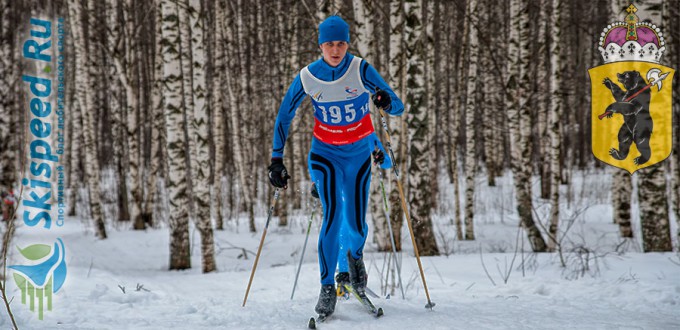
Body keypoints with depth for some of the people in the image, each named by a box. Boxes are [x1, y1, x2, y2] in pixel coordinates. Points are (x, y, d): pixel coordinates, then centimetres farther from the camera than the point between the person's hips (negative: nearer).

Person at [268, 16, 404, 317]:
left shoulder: (360, 70, -16)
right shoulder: (307, 77, -12)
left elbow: (398, 108, -18)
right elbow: (284, 117, 1)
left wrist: (387, 102, -42)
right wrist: (276, 159, -2)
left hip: (359, 153, 0)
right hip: (325, 153, 0)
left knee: (356, 224, -1)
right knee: (332, 215, -18)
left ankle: (355, 255, 36)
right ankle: (327, 288, -6)